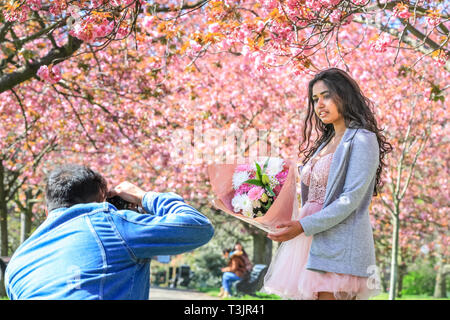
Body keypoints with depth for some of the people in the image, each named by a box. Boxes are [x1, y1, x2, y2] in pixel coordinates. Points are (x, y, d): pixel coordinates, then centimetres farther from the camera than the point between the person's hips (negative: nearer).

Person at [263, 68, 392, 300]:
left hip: (339, 244, -7)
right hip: (310, 245, 8)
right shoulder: (325, 143, 22)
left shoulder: (362, 140, -4)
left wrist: (304, 226, -18)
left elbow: (351, 199, -14)